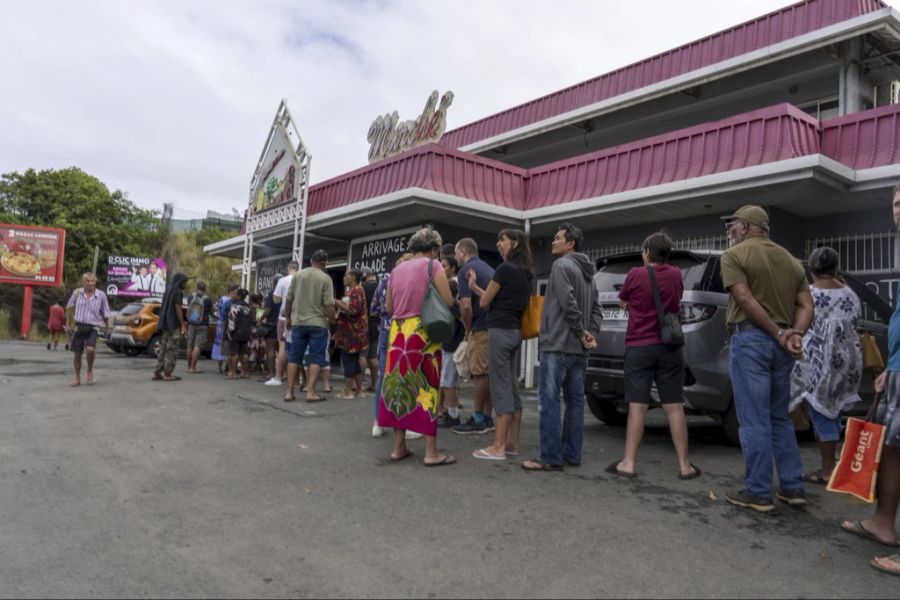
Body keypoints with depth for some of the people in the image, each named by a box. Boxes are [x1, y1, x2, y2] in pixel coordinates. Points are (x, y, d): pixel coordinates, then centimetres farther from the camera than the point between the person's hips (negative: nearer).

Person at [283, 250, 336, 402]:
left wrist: (288, 318, 20)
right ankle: (311, 392, -1)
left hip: (298, 322, 4)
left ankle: (289, 392, 10)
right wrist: (332, 321, 2)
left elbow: (288, 299, 8)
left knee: (294, 357, 10)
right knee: (316, 358, 2)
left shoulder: (297, 275, 5)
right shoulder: (325, 278, -6)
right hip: (318, 323, -3)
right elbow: (329, 305, -11)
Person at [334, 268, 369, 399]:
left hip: (351, 332, -10)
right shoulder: (352, 291, 20)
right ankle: (359, 390, 13)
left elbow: (353, 310, -23)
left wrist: (337, 303, -17)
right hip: (353, 332, 10)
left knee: (348, 360, -6)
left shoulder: (356, 291, -12)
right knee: (355, 361, 10)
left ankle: (348, 391, -2)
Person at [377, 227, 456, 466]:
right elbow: (448, 301, -9)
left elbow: (389, 308, 17)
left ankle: (399, 447, 16)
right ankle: (431, 452, 2)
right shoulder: (432, 265, -2)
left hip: (398, 331, 5)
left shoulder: (397, 269, 15)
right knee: (426, 388, -1)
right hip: (422, 331, -5)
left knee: (399, 385, 10)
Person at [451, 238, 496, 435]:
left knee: (479, 373, -2)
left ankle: (477, 419, 4)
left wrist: (468, 329, -2)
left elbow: (465, 305, -17)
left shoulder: (466, 270, -7)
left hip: (481, 329, -8)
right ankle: (487, 417, 16)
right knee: (489, 373, 11)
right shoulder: (488, 268, 19)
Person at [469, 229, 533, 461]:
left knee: (501, 388, -8)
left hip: (500, 331, -9)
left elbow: (484, 302, -5)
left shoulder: (505, 268, -11)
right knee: (512, 387, 10)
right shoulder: (525, 273, 15)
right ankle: (512, 443, 14)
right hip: (515, 331, 9)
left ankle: (499, 447, -5)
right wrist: (475, 286, 19)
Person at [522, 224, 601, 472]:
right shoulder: (587, 272, 19)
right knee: (575, 400, 10)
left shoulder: (561, 265, -8)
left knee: (549, 400, -6)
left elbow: (568, 304, -18)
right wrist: (591, 335, 6)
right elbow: (595, 308, 15)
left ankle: (551, 457, -5)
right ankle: (572, 454, 15)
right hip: (579, 348, 9)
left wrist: (582, 333, -10)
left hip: (557, 344, -9)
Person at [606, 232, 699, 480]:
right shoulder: (676, 275, 4)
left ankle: (628, 463, 2)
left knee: (637, 406, -1)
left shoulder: (636, 274, -6)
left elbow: (623, 304, 9)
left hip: (639, 346, -3)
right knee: (674, 406, 6)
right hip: (669, 347, 3)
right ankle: (684, 465, 11)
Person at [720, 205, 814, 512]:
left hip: (751, 339, -7)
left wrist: (778, 334, -11)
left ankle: (759, 493, 3)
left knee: (754, 421, -2)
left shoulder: (734, 255, -3)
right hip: (782, 343, 7)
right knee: (780, 418, 17)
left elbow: (745, 299, -16)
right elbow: (806, 306, 8)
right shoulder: (790, 260, 18)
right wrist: (794, 335, -5)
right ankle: (793, 488, 19)